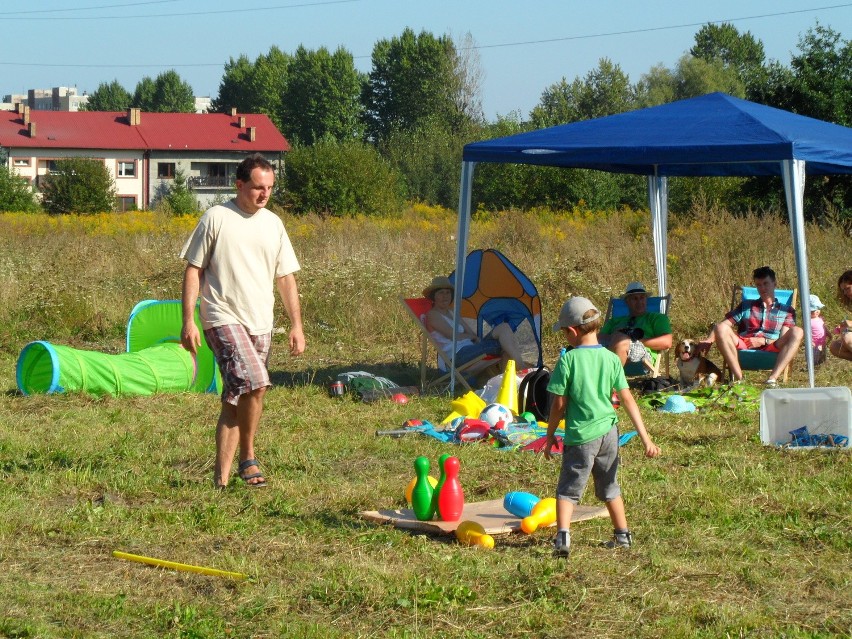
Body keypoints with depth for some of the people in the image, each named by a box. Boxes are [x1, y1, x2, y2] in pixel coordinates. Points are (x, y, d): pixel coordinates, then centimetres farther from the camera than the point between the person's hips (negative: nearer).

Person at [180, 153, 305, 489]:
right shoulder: (216, 218, -3)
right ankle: (247, 459, -5)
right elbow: (193, 270, -1)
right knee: (255, 382, -23)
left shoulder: (273, 223, 12)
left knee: (236, 398, 6)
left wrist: (297, 325, 11)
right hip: (224, 318, -5)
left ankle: (222, 475, 12)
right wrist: (188, 320, -8)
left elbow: (286, 278, 17)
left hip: (260, 323, 5)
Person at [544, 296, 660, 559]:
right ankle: (623, 535, 30)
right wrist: (645, 438, 2)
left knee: (568, 490, -2)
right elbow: (627, 400, 0)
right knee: (609, 488, 22)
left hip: (580, 436, -4)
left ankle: (563, 535, -22)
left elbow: (559, 404, -7)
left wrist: (550, 437, 5)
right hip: (608, 431, 4)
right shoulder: (611, 358, 1)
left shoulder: (568, 360, -10)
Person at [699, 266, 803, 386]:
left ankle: (772, 379, -42)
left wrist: (764, 341, -11)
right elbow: (724, 324, 15)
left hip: (771, 350, -1)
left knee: (797, 332, -28)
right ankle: (738, 378, -37)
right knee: (721, 329, -27)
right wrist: (709, 340, -4)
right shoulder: (746, 306, 27)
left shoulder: (787, 310, 22)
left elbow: (785, 339, 8)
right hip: (744, 347, 1)